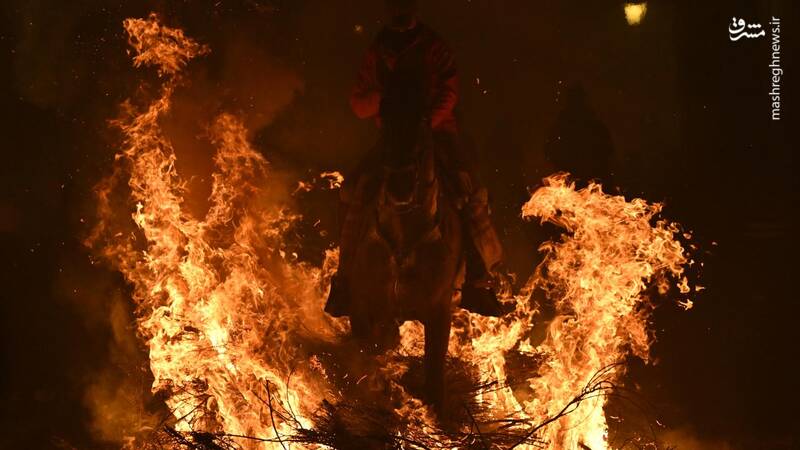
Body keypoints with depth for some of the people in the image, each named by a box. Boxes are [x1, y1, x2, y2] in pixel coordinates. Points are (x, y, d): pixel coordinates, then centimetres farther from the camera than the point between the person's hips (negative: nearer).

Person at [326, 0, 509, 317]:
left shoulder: (433, 47, 5)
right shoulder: (377, 53, 13)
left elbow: (449, 90, -8)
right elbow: (358, 104, 10)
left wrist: (429, 118, -26)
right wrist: (380, 96, -13)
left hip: (435, 131, -2)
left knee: (470, 190, -24)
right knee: (353, 190, -18)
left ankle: (483, 278, -16)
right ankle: (345, 276, -8)